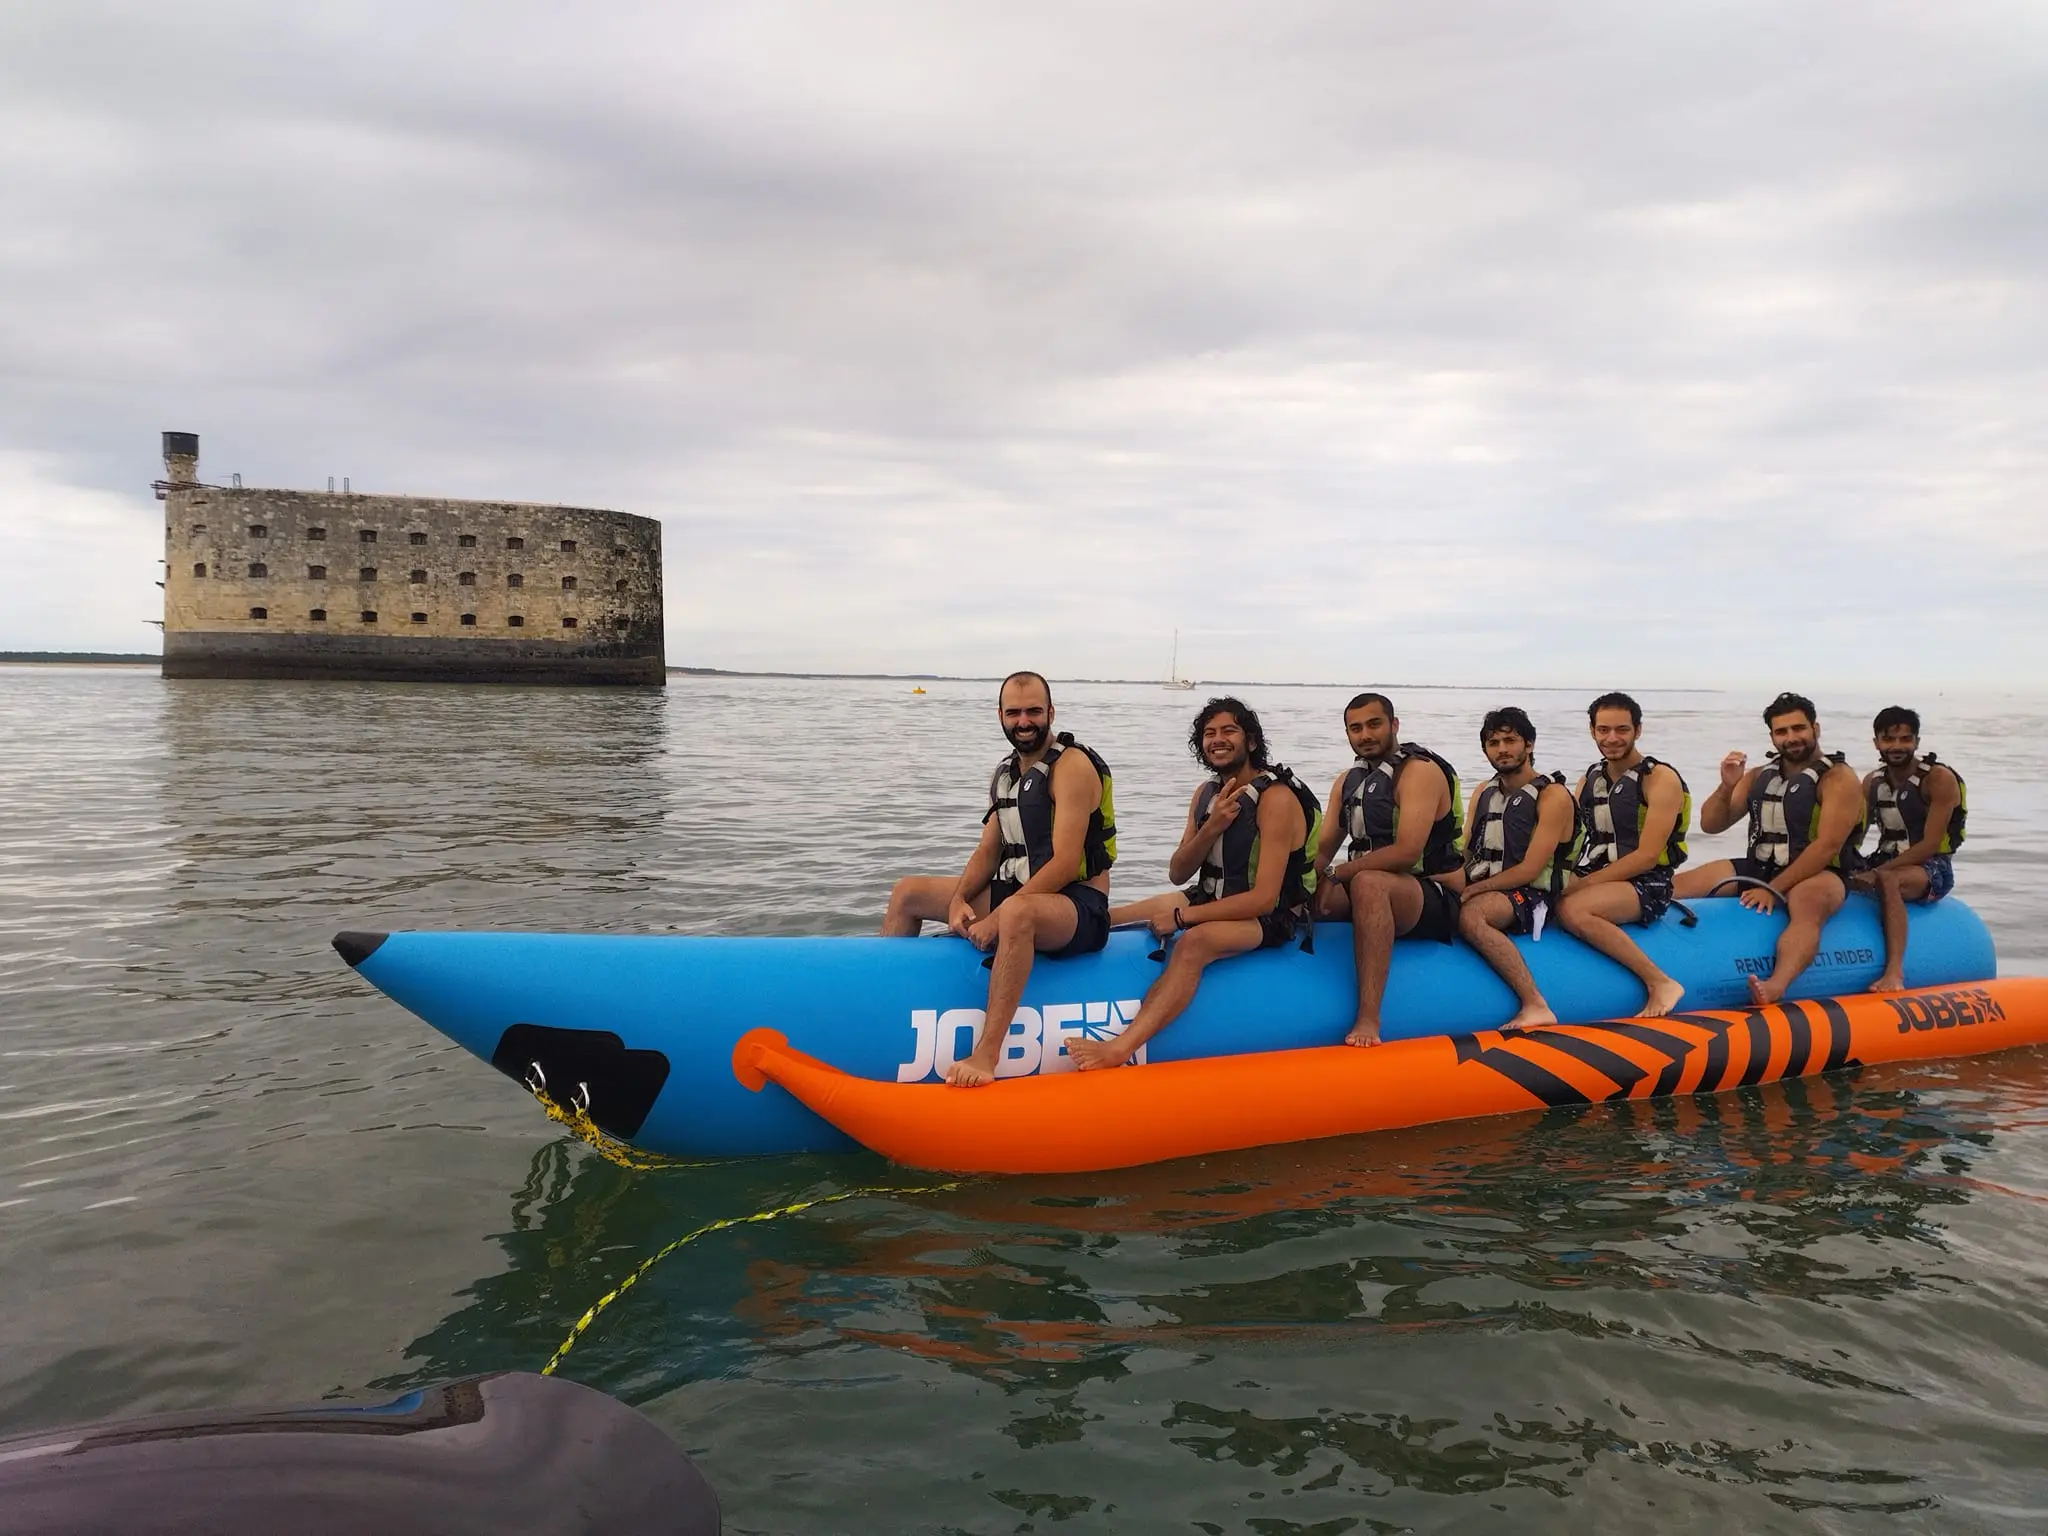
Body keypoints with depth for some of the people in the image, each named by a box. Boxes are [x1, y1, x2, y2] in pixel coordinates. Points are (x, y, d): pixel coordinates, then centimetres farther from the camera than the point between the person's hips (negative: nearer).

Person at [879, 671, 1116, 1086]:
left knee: (1016, 911, -43)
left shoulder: (1072, 766, -14)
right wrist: (958, 900, -8)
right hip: (1015, 893, 9)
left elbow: (1065, 864, -22)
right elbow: (988, 852, 12)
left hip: (1079, 907, -9)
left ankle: (985, 1055, -44)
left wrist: (996, 918, -24)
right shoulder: (1006, 772, 12)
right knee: (907, 892, 8)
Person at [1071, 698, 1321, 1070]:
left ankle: (1120, 1048, -52)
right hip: (1211, 899, 9)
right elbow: (1177, 873, 4)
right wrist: (1211, 827, -15)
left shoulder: (1276, 799, -19)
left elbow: (1264, 899, -25)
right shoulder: (1207, 792, 5)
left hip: (1268, 918, -9)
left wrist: (1181, 917, -22)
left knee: (1193, 942, -39)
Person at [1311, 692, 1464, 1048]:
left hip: (1436, 901, -8)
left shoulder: (1420, 771, -10)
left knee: (1367, 883, -39)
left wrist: (1336, 874, -21)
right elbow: (1322, 849, 9)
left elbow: (1407, 852, -22)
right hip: (1378, 895, 8)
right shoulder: (1348, 781, 14)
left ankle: (1368, 1019, -45)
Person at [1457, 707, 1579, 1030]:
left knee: (1471, 915, -37)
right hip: (1482, 891, 7)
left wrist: (1473, 889, -15)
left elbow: (1529, 870, -10)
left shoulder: (1552, 796, -2)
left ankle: (1535, 1006, -34)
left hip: (1529, 896, -6)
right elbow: (1462, 855, 14)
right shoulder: (1483, 793, 18)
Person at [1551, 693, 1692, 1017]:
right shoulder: (1588, 780, 13)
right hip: (1596, 881, 6)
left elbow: (1647, 856, -13)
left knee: (1572, 910, -33)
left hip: (1645, 886, -6)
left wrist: (1584, 884, -17)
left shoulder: (1660, 779, -5)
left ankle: (1660, 982, -21)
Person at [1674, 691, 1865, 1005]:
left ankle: (1775, 987, -66)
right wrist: (1727, 786, -7)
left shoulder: (1839, 778, -4)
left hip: (1819, 875, -6)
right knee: (1665, 892, -14)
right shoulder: (1758, 776, 14)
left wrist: (1774, 889, -21)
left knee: (1806, 902, -43)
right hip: (1757, 869, 6)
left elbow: (1827, 846, -15)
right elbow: (1711, 825, 13)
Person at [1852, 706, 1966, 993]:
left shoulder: (1939, 779, -9)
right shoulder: (1872, 781, 9)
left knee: (1885, 880, -38)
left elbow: (1930, 845, -16)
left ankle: (1895, 970, -49)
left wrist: (1876, 872, -23)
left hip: (1932, 870, -6)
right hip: (1885, 864, 6)